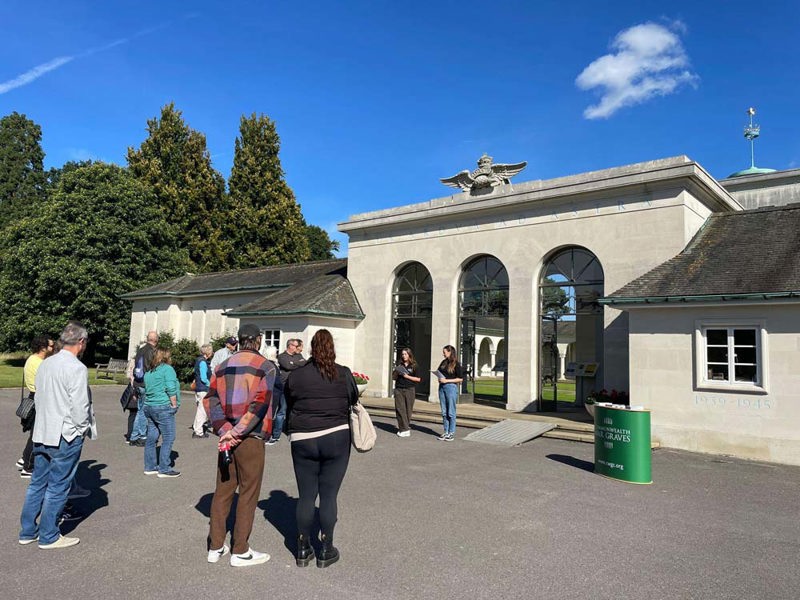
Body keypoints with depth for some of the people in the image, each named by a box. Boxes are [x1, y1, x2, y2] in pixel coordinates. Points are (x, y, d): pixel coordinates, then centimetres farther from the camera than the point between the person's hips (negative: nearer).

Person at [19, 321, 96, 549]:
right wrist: (84, 429, -4)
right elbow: (79, 406, -19)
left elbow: (38, 397, 13)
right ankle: (48, 537, 14)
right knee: (57, 488, 4)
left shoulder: (45, 364, 7)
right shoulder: (77, 368, -18)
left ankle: (27, 532, 27)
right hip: (65, 436, -8)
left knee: (37, 483, 18)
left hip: (41, 434, 8)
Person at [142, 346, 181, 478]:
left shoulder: (148, 372, 16)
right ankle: (164, 469, 0)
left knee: (151, 437, 13)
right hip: (163, 407, -9)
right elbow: (171, 389, -17)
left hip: (149, 407, 9)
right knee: (168, 438, -2)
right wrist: (174, 405, -9)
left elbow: (146, 390, 16)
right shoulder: (167, 369, -9)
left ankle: (150, 467, 20)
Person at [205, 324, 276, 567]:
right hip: (251, 438, -6)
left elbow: (210, 399, 1)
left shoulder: (222, 367, 11)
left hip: (226, 438, 6)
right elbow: (260, 403, -19)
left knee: (222, 491, 15)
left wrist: (224, 430, -8)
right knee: (248, 494, 5)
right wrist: (237, 432, -15)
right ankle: (240, 551, 13)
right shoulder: (266, 367, -7)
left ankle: (215, 547, 24)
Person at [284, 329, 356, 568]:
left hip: (302, 439, 1)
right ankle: (326, 550, 18)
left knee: (306, 495, 12)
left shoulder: (295, 376, -2)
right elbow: (354, 399, 11)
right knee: (329, 495, 8)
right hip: (336, 438, -1)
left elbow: (288, 406, 8)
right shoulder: (344, 374, -4)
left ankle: (303, 549, 23)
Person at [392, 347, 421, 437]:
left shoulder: (414, 366, 2)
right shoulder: (399, 365, 12)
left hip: (410, 390, -3)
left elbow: (418, 379, -2)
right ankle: (405, 429, -3)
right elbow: (393, 377, 15)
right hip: (399, 389, 3)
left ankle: (403, 427, 12)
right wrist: (396, 372, -5)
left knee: (408, 410, -1)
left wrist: (407, 376, -10)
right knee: (400, 409, -5)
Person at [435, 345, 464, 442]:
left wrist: (447, 380, -14)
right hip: (442, 387, 6)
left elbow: (460, 379, -9)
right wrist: (439, 378, 2)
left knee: (451, 412, -1)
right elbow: (439, 373, 25)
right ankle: (446, 432, 16)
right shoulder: (443, 363, 12)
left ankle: (451, 433, 7)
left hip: (451, 387, -6)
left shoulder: (456, 364, -6)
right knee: (444, 412, 9)